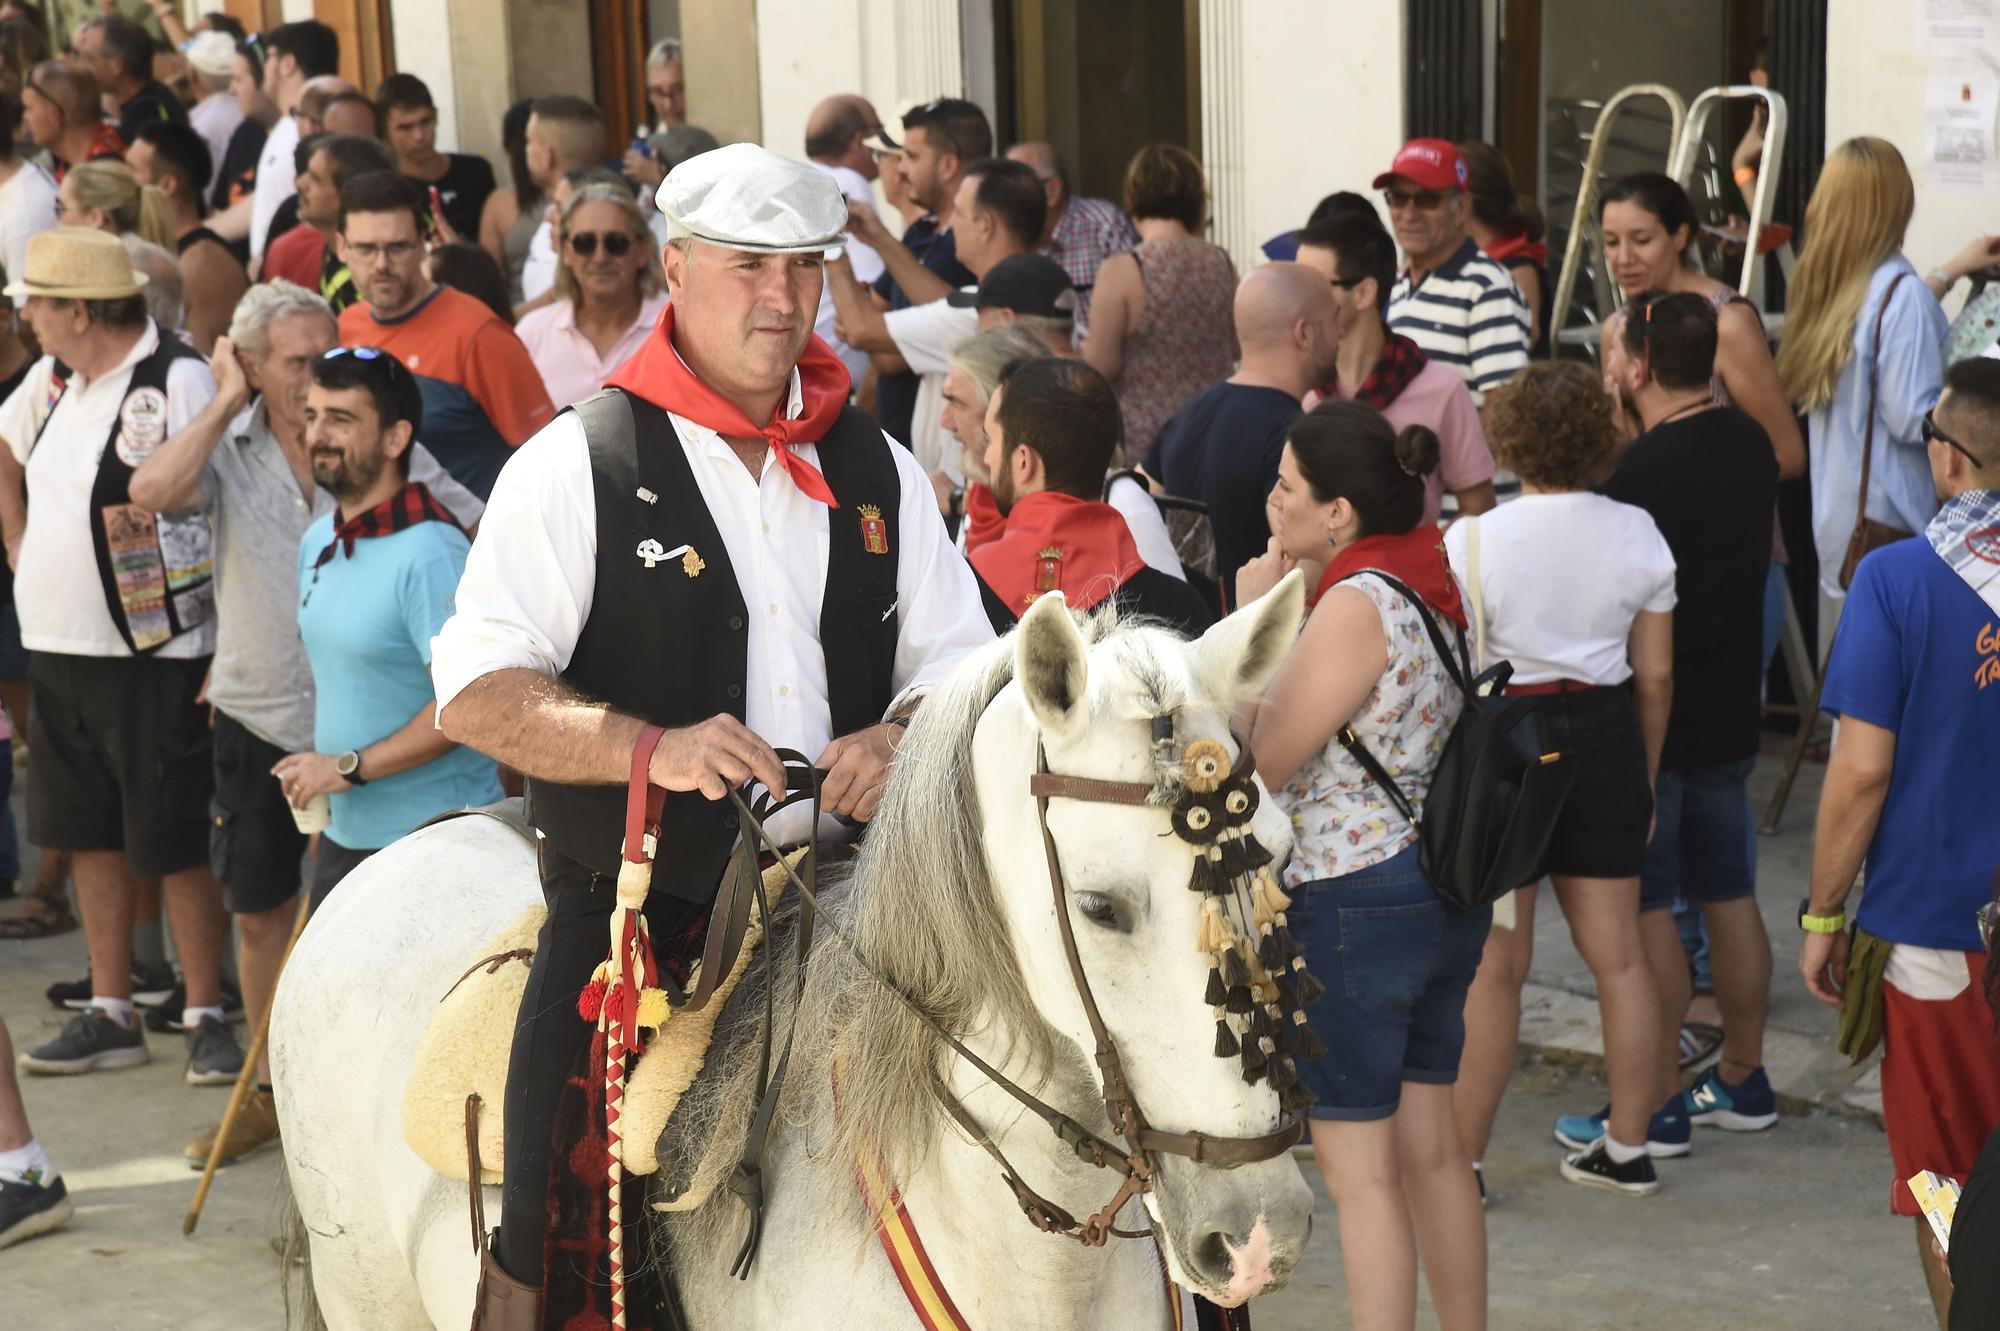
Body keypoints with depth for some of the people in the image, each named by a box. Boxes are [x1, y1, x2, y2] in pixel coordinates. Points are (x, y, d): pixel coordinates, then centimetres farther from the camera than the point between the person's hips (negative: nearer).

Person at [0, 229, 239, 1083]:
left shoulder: (179, 381, -15)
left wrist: (229, 658, -19)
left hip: (155, 659, -8)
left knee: (175, 846, 0)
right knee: (92, 837, 13)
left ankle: (206, 1016, 11)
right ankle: (110, 1016, 23)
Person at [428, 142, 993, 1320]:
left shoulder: (879, 471, 13)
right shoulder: (577, 465, 0)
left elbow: (961, 668, 13)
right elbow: (477, 692, -6)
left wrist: (901, 742, -10)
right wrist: (653, 748, -21)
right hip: (633, 913, -3)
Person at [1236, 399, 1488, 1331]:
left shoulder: (1355, 605, -20)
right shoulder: (1434, 580, 7)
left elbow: (1257, 764, -16)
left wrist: (1253, 620, -11)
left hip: (1352, 901, -9)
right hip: (1446, 889, 9)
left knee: (1357, 1167, 2)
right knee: (1431, 1148, 18)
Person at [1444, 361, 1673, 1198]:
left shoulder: (1473, 540, -11)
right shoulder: (1636, 534, 0)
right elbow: (1657, 675, 6)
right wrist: (1645, 781, 17)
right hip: (1606, 738, 4)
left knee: (1492, 966, 2)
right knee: (1618, 953, 12)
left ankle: (1462, 1159, 9)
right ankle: (1628, 1151, 21)